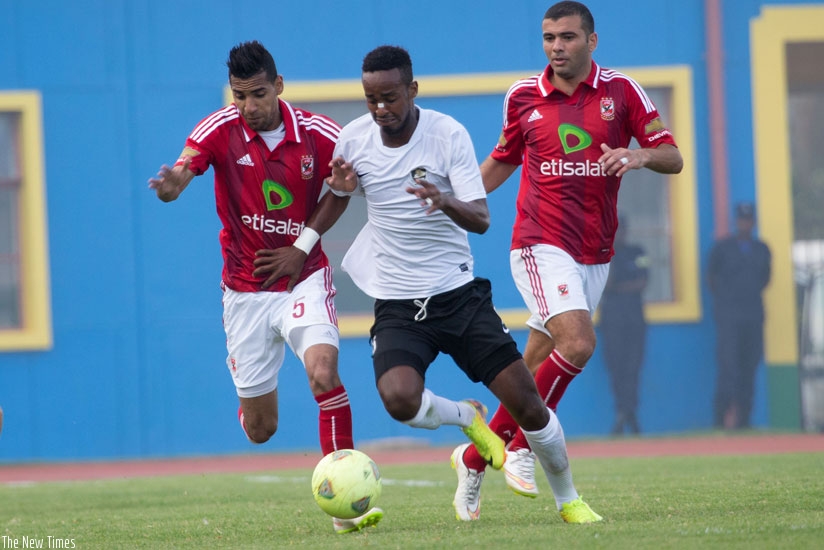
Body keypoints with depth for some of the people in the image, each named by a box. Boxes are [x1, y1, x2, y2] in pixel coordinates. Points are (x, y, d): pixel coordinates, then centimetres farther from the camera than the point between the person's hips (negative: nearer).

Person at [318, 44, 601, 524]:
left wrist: (447, 202, -38)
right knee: (400, 400, -27)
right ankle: (467, 418, 8)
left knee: (525, 401, -6)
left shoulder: (448, 134, -11)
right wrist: (342, 186, -7)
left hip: (458, 293, -1)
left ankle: (568, 499, 19)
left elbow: (481, 219, -16)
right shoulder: (353, 139, -3)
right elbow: (342, 194, 18)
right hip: (397, 305, 1)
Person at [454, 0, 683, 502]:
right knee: (577, 343, -24)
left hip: (595, 254, 2)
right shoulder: (523, 96, 2)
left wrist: (640, 156, -20)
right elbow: (502, 160, 18)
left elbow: (673, 158, 1)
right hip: (542, 247, -2)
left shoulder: (622, 91, 2)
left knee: (534, 374, 5)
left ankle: (474, 459, 18)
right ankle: (521, 446, -11)